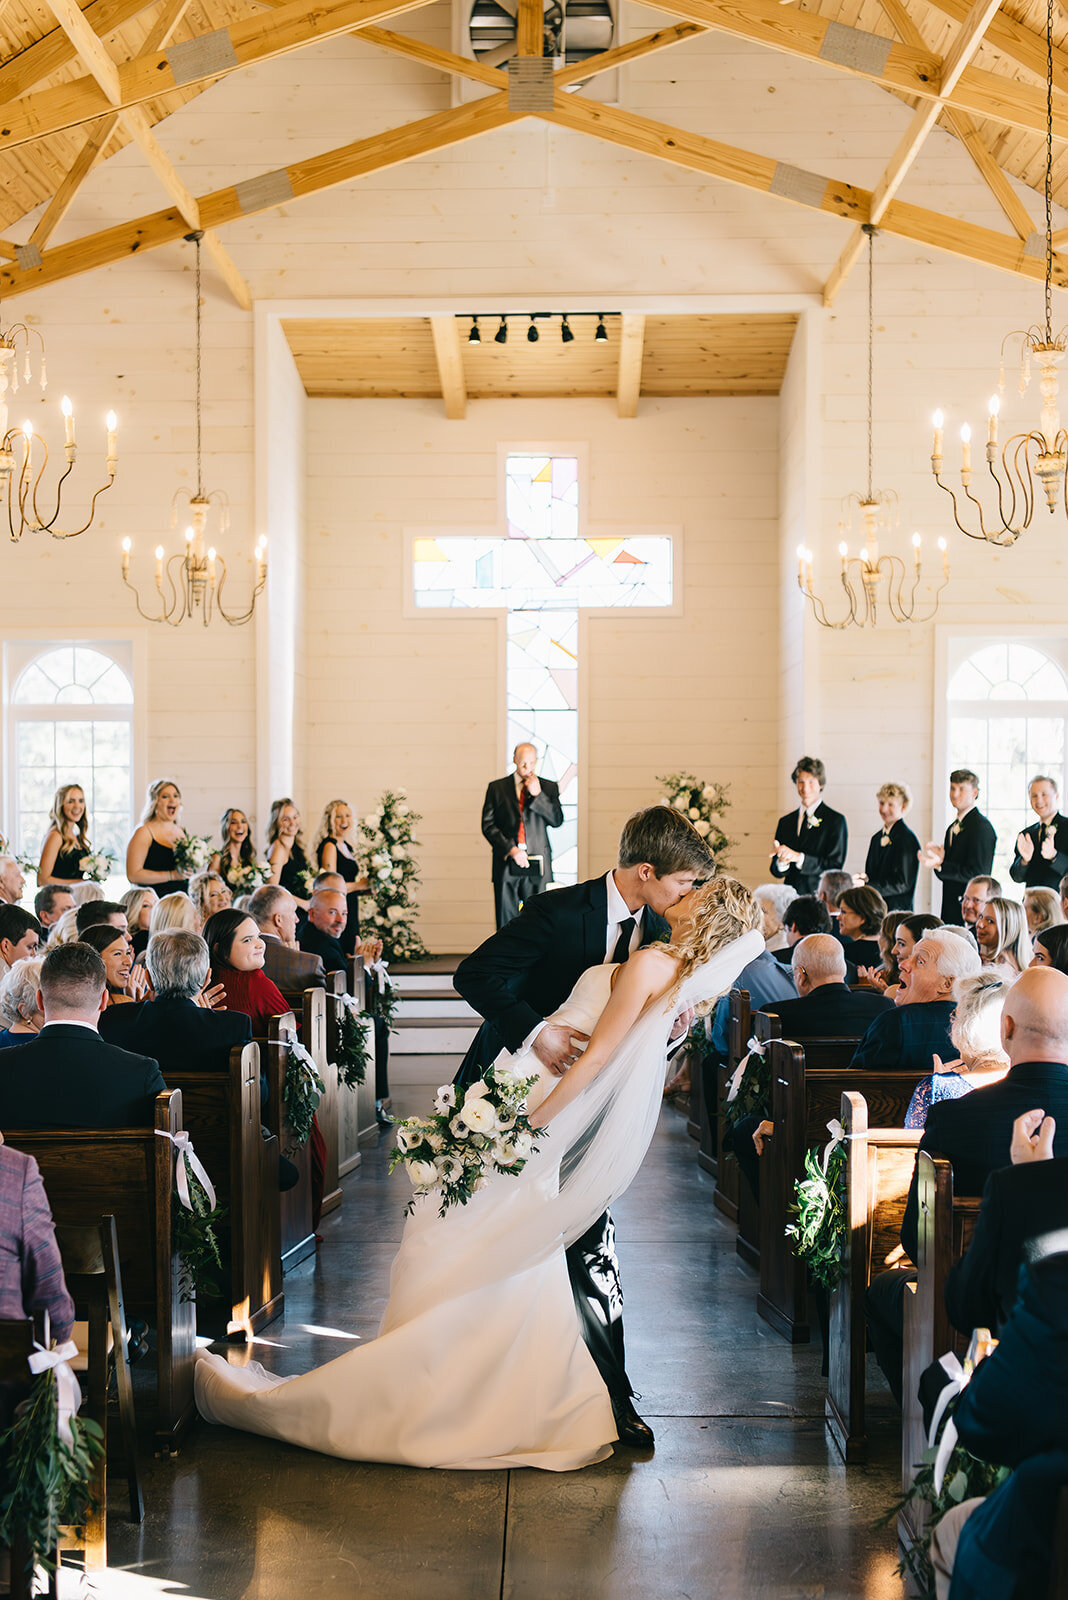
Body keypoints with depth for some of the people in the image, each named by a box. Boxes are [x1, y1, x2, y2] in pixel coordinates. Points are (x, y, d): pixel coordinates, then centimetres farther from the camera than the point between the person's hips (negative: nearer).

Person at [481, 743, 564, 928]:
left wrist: (537, 795, -10)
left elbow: (557, 820, 0)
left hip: (538, 864, 0)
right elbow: (488, 825, 2)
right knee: (507, 921, 0)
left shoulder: (549, 787, 10)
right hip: (507, 863, 0)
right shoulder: (497, 788, 7)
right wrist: (511, 850, -10)